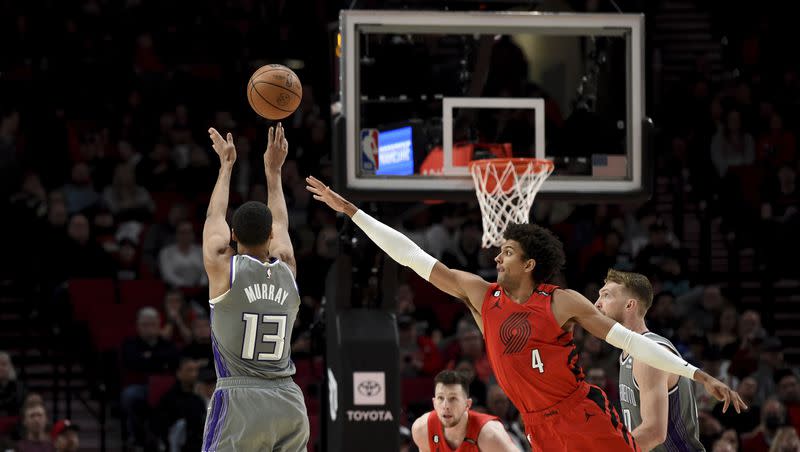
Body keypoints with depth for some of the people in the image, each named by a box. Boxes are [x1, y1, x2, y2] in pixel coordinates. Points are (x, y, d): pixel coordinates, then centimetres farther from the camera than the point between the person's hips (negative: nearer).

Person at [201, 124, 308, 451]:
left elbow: (215, 216, 16)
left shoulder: (223, 268, -3)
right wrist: (273, 169, 38)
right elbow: (280, 223, 27)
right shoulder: (287, 271, 8)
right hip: (289, 403, 5)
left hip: (239, 402, -4)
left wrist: (226, 165, 29)